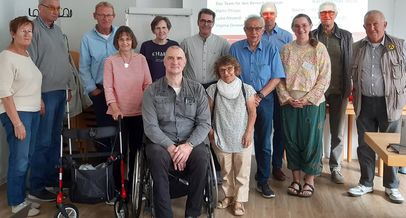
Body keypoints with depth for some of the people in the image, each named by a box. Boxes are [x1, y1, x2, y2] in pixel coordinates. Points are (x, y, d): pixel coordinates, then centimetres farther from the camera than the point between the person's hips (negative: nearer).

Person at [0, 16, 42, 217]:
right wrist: (17, 122, -21)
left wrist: (39, 105, 16)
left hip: (33, 112, 8)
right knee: (19, 161, -3)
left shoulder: (27, 54, 12)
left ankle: (21, 196, 25)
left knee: (27, 159, 13)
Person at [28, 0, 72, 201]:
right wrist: (36, 97, -18)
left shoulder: (57, 30, 15)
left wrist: (68, 87, 17)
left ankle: (52, 177, 26)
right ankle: (36, 188, 5)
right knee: (43, 142, -4)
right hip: (45, 93, -8)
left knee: (55, 139, 14)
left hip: (60, 92, 8)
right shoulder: (34, 29, -11)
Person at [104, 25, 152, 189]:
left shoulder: (141, 59, 5)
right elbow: (108, 87, -4)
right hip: (119, 113, -2)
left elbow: (148, 84, 5)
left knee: (136, 148, 9)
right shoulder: (110, 61, 0)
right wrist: (115, 107, -15)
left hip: (139, 111, 2)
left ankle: (134, 181, 24)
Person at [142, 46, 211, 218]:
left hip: (190, 142, 1)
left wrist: (189, 145, -18)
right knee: (157, 157, -34)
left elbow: (204, 123, 0)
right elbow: (150, 127, -6)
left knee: (202, 157, -30)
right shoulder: (152, 91, 2)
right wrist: (170, 147, -20)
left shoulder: (197, 89, 6)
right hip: (161, 142, -1)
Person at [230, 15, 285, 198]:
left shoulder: (271, 49, 2)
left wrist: (260, 96, -10)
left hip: (264, 100, 1)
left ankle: (263, 182, 14)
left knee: (263, 142, 5)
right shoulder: (235, 49, 2)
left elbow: (276, 78, -1)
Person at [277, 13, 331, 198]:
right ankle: (296, 179, 21)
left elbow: (324, 78, -6)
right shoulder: (286, 49, 5)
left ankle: (309, 180, 18)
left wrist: (307, 99, -12)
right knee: (292, 140, 8)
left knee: (311, 141, 4)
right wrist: (287, 98, -8)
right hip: (290, 104, 3)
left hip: (313, 103, -2)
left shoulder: (319, 49, -2)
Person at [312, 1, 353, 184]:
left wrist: (350, 87, 1)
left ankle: (335, 167, 20)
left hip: (339, 91, 1)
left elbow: (351, 63, 6)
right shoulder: (311, 36, 2)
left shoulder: (346, 36, 5)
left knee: (338, 132, 7)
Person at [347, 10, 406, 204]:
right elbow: (352, 74, 15)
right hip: (364, 103, 2)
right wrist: (355, 95, 10)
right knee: (364, 145, 9)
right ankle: (366, 183, 23)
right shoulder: (357, 47, 7)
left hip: (390, 103, -2)